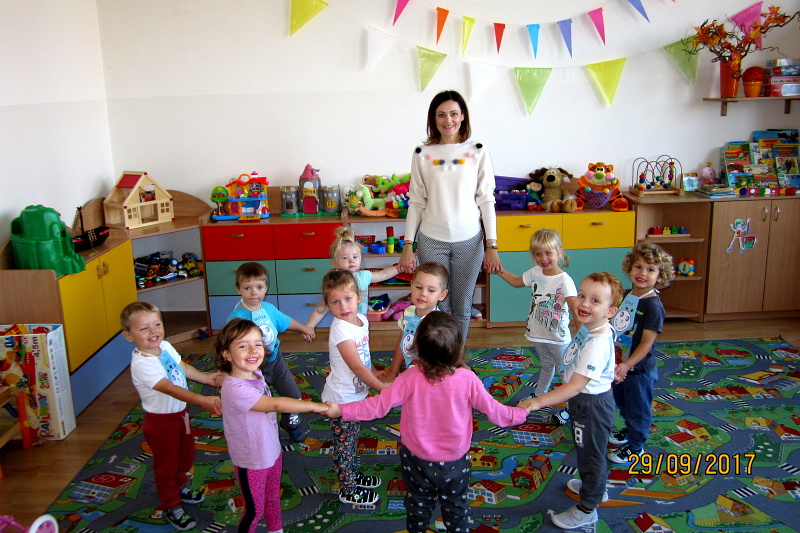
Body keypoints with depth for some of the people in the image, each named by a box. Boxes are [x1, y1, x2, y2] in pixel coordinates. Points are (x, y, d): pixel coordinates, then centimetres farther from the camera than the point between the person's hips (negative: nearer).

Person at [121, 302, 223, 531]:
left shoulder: (165, 346, -7)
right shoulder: (141, 364, -32)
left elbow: (183, 368, 11)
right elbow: (171, 389, -43)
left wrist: (207, 378, 8)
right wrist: (202, 400, -53)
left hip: (180, 413, 8)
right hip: (161, 422, -8)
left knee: (186, 456, 27)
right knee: (166, 464, 14)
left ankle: (179, 487, 53)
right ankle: (171, 506, 35)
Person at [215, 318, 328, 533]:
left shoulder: (256, 373, -8)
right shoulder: (235, 389, -33)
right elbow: (275, 404, -35)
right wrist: (315, 406, -30)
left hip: (271, 451, 7)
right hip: (251, 461, -7)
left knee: (273, 498, 27)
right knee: (255, 510, 14)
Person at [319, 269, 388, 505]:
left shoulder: (361, 319, -2)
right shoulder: (341, 330, -28)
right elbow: (357, 367, -30)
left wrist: (374, 372, 6)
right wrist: (384, 387, -27)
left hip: (356, 395, 8)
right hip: (342, 399, -8)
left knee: (352, 439, 25)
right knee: (344, 444, 10)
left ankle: (353, 475, 44)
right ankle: (348, 490, 26)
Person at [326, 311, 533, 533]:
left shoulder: (410, 379, -27)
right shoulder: (468, 379, -25)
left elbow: (378, 405, -22)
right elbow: (492, 409, -12)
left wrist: (341, 410, -9)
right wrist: (520, 413, 8)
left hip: (417, 460, 0)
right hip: (455, 462, 0)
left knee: (418, 504, 26)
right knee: (456, 504, 25)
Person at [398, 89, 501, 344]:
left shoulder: (478, 152, 1)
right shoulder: (422, 154, 2)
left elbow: (486, 201, 1)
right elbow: (416, 203, 4)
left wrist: (491, 246, -3)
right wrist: (408, 245, 0)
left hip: (469, 241, 0)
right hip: (431, 241, 0)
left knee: (462, 308, 10)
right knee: (437, 307, 5)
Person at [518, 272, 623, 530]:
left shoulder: (597, 345, -35)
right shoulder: (589, 328, -7)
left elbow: (575, 386, -38)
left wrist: (538, 401, -41)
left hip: (592, 405, -9)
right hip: (584, 401, 9)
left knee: (590, 453, 11)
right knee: (588, 450, 29)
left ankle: (587, 510, 32)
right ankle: (596, 487, 55)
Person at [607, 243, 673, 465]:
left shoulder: (653, 306, -23)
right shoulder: (625, 295, 0)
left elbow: (647, 342, -25)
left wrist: (627, 365, -31)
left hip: (639, 369, -7)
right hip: (620, 365, 8)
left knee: (638, 408, 11)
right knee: (622, 403, 26)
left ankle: (635, 447, 30)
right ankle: (629, 430, 51)